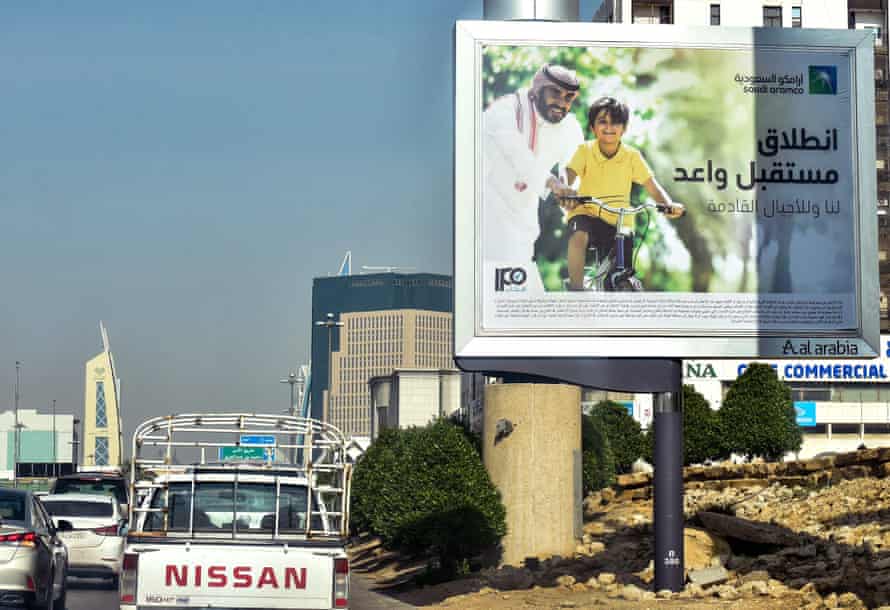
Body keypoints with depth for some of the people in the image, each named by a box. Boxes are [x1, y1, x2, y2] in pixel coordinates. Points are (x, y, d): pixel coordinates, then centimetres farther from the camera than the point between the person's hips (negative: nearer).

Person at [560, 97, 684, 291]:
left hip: (619, 222, 2)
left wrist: (669, 205, -29)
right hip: (587, 213, -2)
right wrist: (564, 192, -45)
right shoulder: (585, 150, -7)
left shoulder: (632, 156, -4)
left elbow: (652, 186, -9)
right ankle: (576, 289, -27)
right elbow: (569, 175, -21)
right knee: (579, 235, -35)